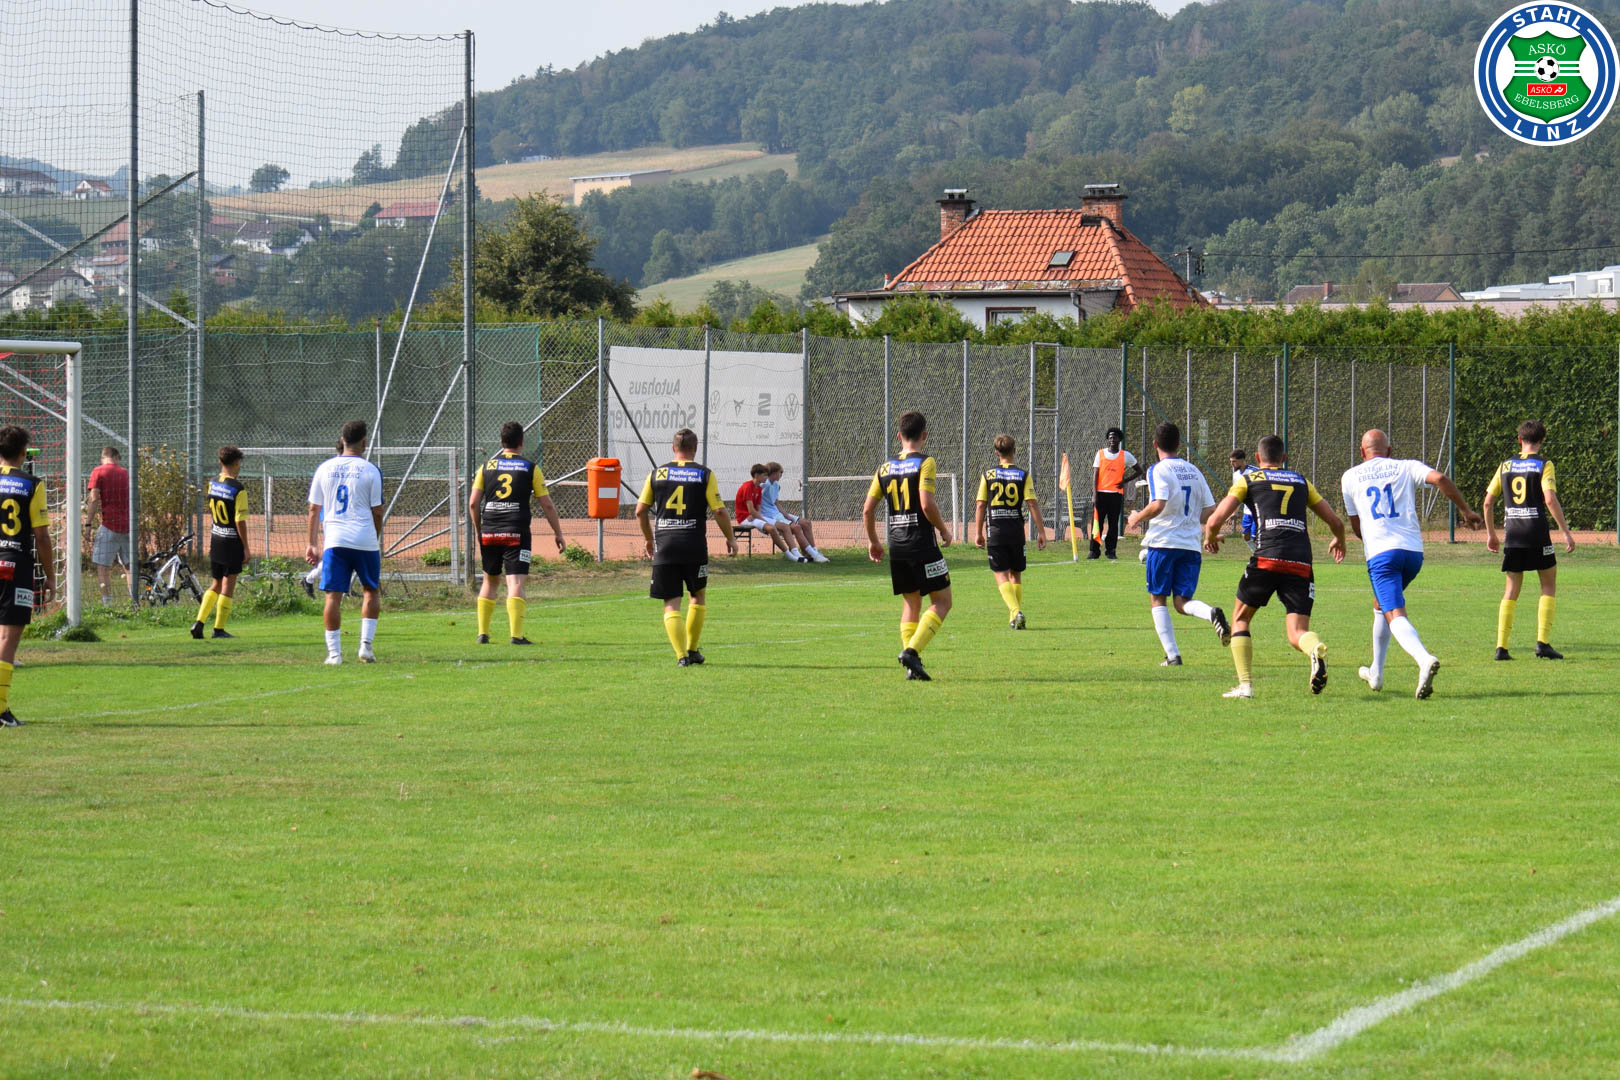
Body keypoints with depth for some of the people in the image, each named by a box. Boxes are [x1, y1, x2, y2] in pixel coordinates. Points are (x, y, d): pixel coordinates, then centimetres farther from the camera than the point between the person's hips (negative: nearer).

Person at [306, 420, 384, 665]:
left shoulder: (325, 468, 7)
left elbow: (314, 509, 9)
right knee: (371, 590, 15)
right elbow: (377, 512, 0)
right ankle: (366, 645, 7)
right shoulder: (370, 471, -1)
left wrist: (312, 544, 15)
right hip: (365, 540, -1)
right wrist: (377, 542, 13)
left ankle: (334, 652, -2)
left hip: (334, 541, 1)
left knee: (333, 595, 2)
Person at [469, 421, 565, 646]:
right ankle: (516, 634, -18)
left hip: (489, 533, 3)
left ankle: (482, 633, 16)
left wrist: (479, 531, 18)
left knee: (489, 581, 17)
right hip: (517, 534, -3)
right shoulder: (531, 469, 1)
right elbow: (547, 505, 1)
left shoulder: (487, 467, 7)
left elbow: (473, 504, 5)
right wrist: (558, 533, 10)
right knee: (515, 583, -7)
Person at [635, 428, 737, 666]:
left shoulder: (657, 474, 6)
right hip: (694, 546, -1)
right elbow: (719, 511, -4)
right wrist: (731, 538, 11)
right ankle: (692, 650, 21)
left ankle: (681, 655, -9)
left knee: (671, 604, 3)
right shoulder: (704, 475, 0)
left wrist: (649, 539, 23)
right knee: (699, 595, 20)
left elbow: (640, 511, 8)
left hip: (664, 545, 1)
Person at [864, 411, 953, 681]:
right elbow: (927, 504, -19)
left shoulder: (885, 468, 9)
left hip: (896, 545, 6)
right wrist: (943, 529, -3)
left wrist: (873, 541, 21)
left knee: (910, 603, 15)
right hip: (922, 543, -6)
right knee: (941, 601, 1)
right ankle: (912, 650, -17)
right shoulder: (925, 463, -8)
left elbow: (867, 510, 8)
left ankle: (912, 665, 7)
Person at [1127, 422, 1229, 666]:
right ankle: (1212, 614, -26)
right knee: (1182, 601, 6)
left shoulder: (1158, 470, -5)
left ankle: (1172, 654, -1)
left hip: (1163, 542, -5)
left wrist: (1137, 518, -2)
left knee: (1158, 600, 8)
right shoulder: (1194, 471, 13)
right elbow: (1208, 513, 12)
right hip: (1191, 544, 5)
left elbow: (1158, 505, -20)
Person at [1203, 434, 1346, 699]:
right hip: (1301, 564, 2)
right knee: (1297, 633, 4)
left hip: (1267, 560, -2)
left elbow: (1215, 521, 6)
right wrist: (1339, 541, 47)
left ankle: (1245, 684, 7)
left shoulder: (1248, 480, 13)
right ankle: (1316, 647, -33)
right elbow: (1336, 522, 24)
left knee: (1240, 618, 19)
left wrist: (1210, 538, 29)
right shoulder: (1301, 482, 23)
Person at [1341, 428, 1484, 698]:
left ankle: (1424, 659, -42)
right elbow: (1439, 479, -6)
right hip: (1413, 550, 4)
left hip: (1380, 553, -4)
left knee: (1395, 615, -14)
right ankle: (1376, 673, 32)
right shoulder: (1406, 468, 13)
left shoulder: (1350, 477, 13)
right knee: (1381, 605, 26)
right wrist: (1466, 510, 1)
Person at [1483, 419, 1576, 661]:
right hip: (1537, 534, -4)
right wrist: (1566, 531, -13)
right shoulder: (1543, 465, -4)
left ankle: (1501, 646, 1)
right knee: (1549, 586, 8)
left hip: (1512, 533, 4)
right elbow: (1550, 499, -16)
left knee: (1512, 591, 10)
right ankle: (1543, 642, -2)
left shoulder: (1506, 466, 9)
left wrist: (1491, 533, 21)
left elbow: (1488, 501, 10)